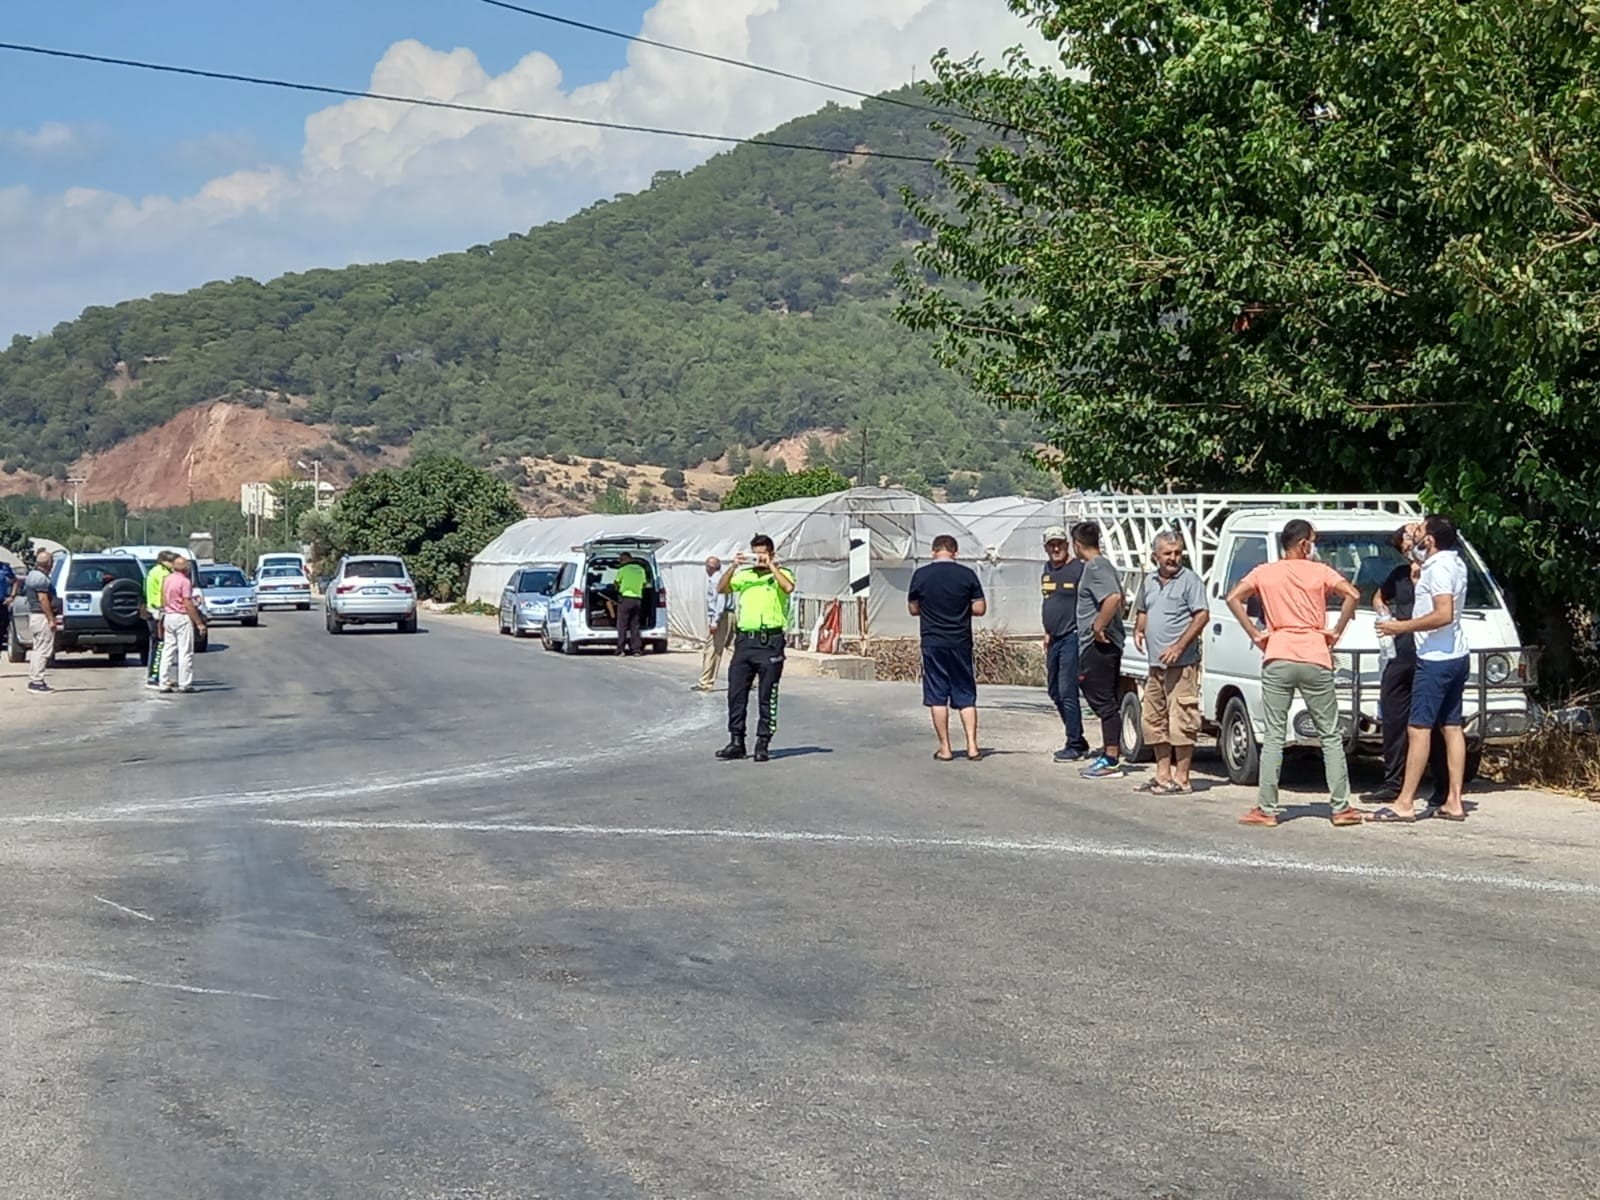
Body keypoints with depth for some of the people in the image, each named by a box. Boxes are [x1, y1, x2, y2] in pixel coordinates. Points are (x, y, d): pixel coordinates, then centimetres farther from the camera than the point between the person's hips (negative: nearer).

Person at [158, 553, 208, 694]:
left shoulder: (166, 579, 8)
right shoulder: (184, 582, -15)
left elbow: (163, 601, 13)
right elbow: (188, 605, -17)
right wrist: (199, 623, -13)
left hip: (168, 616, 7)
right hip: (182, 617, -7)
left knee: (168, 650, 10)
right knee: (185, 651, -2)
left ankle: (165, 683, 9)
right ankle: (185, 684, -3)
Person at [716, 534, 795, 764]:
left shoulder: (781, 574, 4)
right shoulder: (744, 575, 15)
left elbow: (788, 588, -17)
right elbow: (721, 589, 4)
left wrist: (771, 566, -12)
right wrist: (733, 566, -6)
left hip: (770, 641, -4)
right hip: (744, 639, 4)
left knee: (767, 696, 0)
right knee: (736, 693, 3)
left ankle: (763, 744, 6)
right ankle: (736, 742, 10)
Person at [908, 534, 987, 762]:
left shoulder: (921, 574, -3)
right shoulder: (967, 574, -3)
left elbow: (913, 609, 5)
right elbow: (980, 608, -2)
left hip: (933, 642, -1)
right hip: (961, 642, 1)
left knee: (937, 697, 5)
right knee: (966, 697, 8)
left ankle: (944, 748, 5)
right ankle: (972, 746, 3)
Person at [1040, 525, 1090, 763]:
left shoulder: (1079, 569, -11)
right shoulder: (1048, 569, 15)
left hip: (1072, 637, -9)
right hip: (1055, 639, 9)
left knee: (1067, 692, -10)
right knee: (1055, 691, 13)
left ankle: (1074, 745, -3)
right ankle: (1078, 740, 23)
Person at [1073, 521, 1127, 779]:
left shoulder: (1095, 568, -15)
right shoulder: (1103, 565, 17)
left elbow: (1113, 598, -29)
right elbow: (1118, 598, 27)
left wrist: (1099, 627, -21)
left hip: (1097, 645, -11)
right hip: (1106, 644, 11)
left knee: (1103, 702, -9)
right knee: (1106, 702, 14)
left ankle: (1111, 761, -9)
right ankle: (1109, 755, 20)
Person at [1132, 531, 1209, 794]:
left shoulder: (1189, 580, -6)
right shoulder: (1150, 582, 16)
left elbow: (1202, 615, -13)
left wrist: (1179, 646, -19)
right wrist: (1138, 630, 7)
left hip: (1182, 664, -8)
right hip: (1156, 664, 8)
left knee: (1181, 722, -8)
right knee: (1154, 721, 12)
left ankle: (1181, 779, -4)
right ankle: (1163, 775, 21)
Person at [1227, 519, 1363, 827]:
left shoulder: (1265, 572, 7)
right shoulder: (1320, 571, 2)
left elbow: (1233, 598, -2)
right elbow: (1352, 595, -10)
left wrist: (1255, 634, 2)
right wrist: (1336, 632, -1)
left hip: (1277, 660, 1)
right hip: (1315, 659, -1)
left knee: (1273, 736, 4)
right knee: (1330, 736, 7)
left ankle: (1267, 809, 0)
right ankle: (1342, 807, 7)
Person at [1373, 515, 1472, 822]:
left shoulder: (1438, 568, -17)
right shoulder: (1455, 562, 14)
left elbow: (1444, 614, -25)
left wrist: (1402, 627, -19)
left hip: (1436, 658, -10)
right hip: (1456, 656, 10)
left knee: (1419, 728, -9)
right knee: (1452, 727, 10)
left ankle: (1405, 804, -9)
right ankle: (1454, 802, 10)